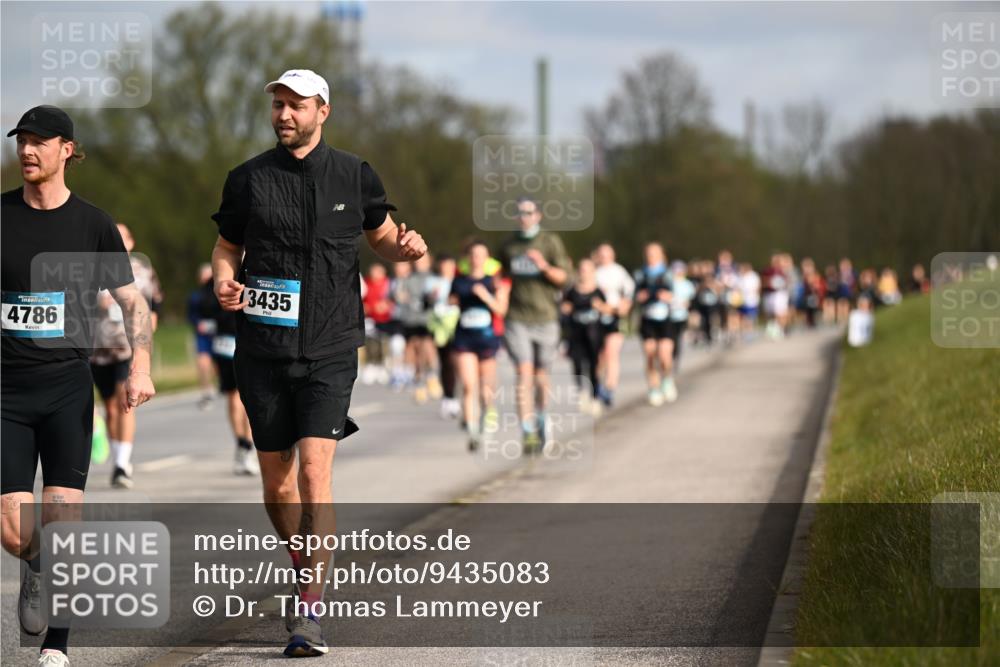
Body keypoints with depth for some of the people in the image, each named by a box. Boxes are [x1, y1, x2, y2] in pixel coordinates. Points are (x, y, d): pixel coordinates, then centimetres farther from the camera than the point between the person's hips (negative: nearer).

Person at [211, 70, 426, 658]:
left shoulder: (354, 175, 3)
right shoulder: (249, 179, 4)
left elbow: (382, 238, 17)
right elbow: (227, 248, 14)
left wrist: (407, 248, -6)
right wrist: (224, 283, -8)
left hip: (329, 349, -2)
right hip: (264, 348, 2)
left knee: (314, 470, -15)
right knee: (276, 479, 8)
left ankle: (309, 612, -15)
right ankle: (304, 573, 34)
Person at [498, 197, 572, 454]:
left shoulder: (551, 242, 1)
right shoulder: (509, 245, 8)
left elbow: (563, 276, -7)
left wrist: (544, 266, -25)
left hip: (545, 317, 0)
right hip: (517, 320, 1)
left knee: (541, 376, 10)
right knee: (524, 375, -13)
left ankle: (541, 417, 39)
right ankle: (528, 434, -18)